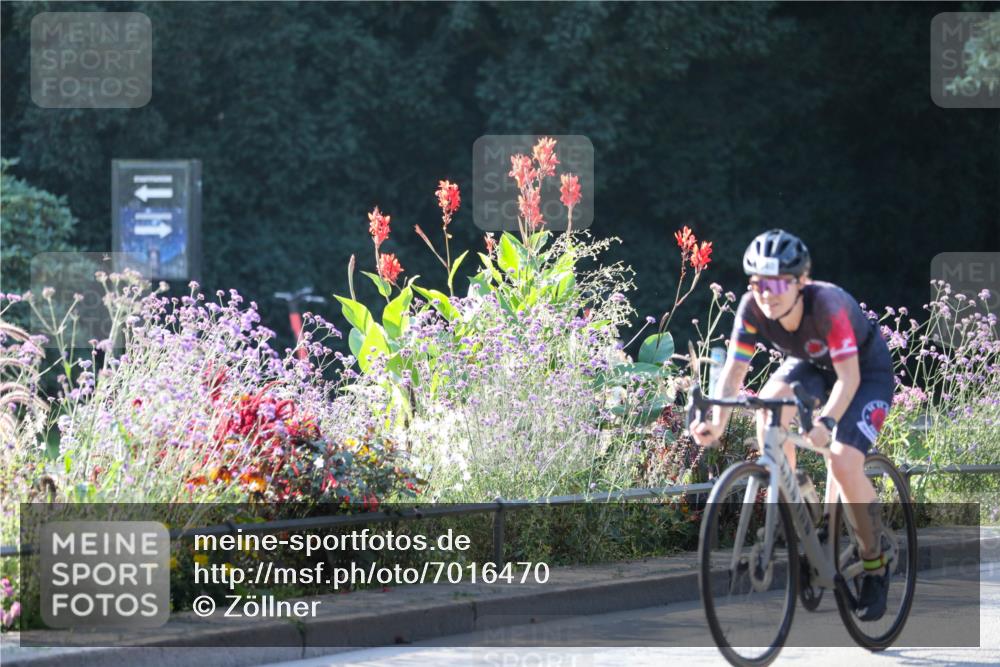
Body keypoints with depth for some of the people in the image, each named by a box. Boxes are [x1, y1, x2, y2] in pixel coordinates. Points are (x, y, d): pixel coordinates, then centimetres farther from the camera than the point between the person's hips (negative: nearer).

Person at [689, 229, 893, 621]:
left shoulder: (827, 304, -37)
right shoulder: (753, 309, -24)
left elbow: (849, 377, -40)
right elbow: (733, 371, -24)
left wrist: (826, 422, -57)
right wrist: (717, 421, -41)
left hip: (865, 369, -5)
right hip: (810, 365, 5)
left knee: (844, 462, -23)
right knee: (768, 404, -27)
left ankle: (875, 567, -3)